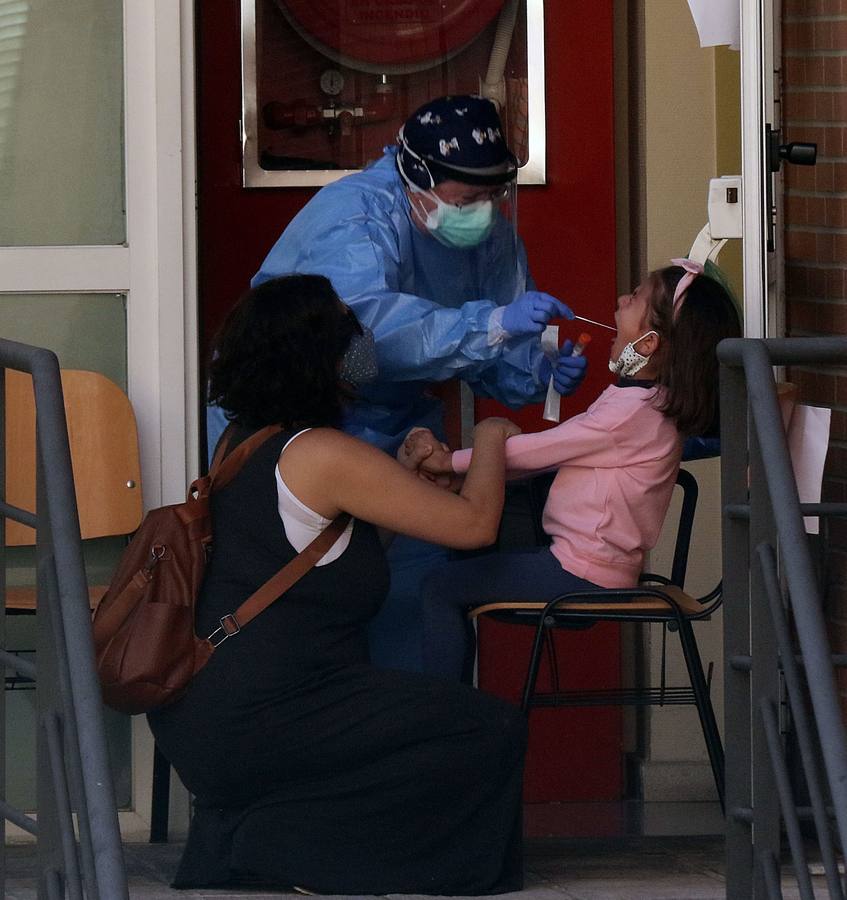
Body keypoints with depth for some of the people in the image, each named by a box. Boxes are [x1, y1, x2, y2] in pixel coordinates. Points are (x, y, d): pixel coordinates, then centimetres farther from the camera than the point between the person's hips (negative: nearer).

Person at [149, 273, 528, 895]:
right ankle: (280, 843, -6)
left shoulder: (243, 442, 11)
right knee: (493, 734, -9)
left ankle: (240, 834, 11)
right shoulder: (324, 455, -15)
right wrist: (491, 441, 9)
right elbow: (474, 524, -10)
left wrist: (411, 472, 10)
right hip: (258, 723, -10)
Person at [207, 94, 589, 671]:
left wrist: (541, 370, -20)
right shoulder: (356, 217, -26)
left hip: (395, 425, 7)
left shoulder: (491, 230, -1)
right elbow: (367, 321, -46)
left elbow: (496, 356, 4)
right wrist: (491, 325, -53)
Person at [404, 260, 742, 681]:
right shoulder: (647, 402, 9)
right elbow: (553, 452, 10)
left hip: (583, 574, -11)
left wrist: (451, 461, -4)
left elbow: (538, 451, -15)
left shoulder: (632, 413, -23)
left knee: (440, 588, -7)